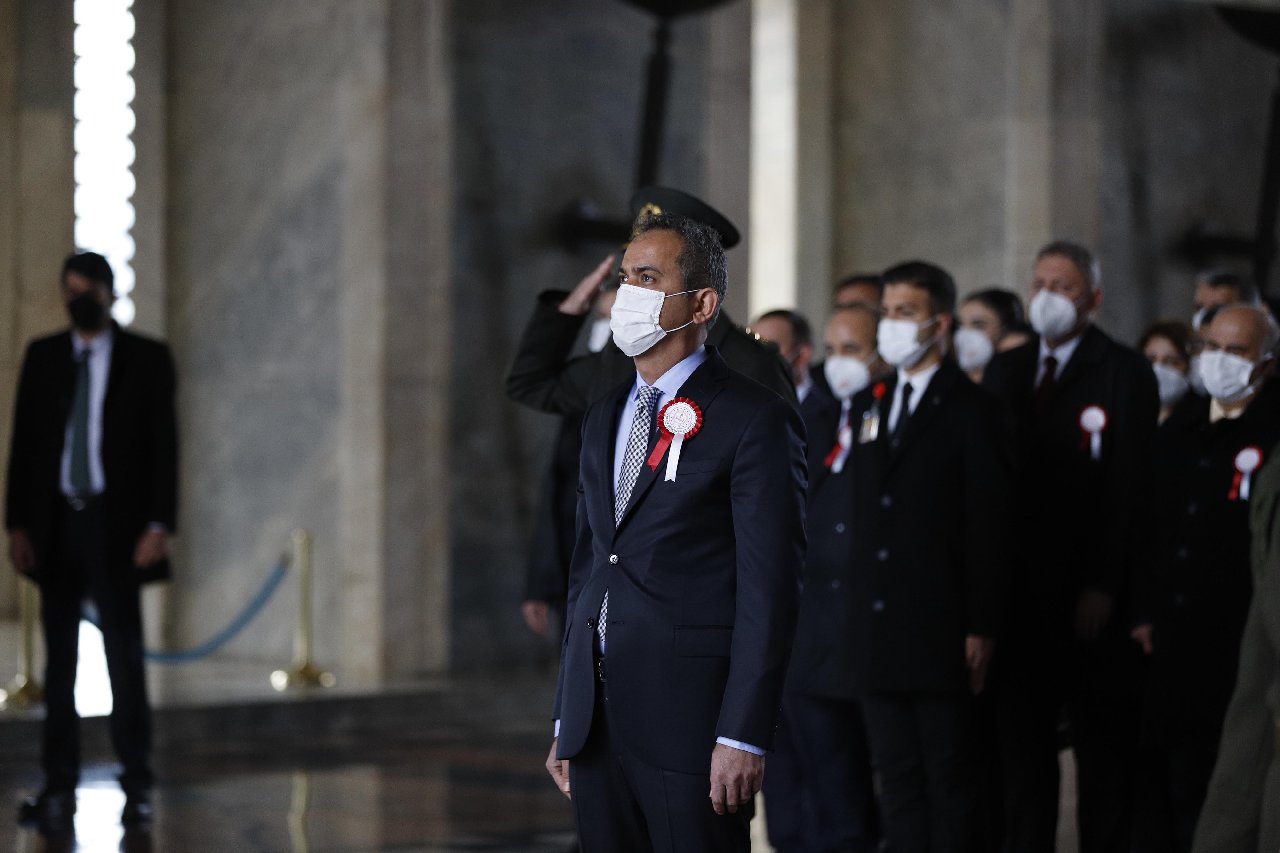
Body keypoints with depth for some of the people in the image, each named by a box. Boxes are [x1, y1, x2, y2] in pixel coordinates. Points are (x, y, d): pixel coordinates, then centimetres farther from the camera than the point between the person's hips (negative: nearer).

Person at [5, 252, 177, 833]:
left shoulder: (147, 359, 3)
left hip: (115, 525, -3)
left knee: (125, 655, -3)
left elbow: (164, 446, -1)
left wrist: (159, 525, -10)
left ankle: (137, 785, 4)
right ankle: (59, 789, 9)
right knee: (59, 659, 5)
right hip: (56, 524, 3)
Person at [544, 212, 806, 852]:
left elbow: (769, 588, -11)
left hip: (689, 724, -7)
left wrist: (743, 736, -16)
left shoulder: (755, 420, -7)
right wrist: (565, 721, 15)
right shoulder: (603, 418, 17)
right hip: (597, 721, 7)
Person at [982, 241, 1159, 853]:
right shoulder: (1004, 371, 13)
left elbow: (1129, 487, -9)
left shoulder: (1125, 373, -2)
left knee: (1102, 750, 3)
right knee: (1021, 741, 3)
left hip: (1092, 598, -4)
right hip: (1021, 595, 4)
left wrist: (1104, 588, -15)